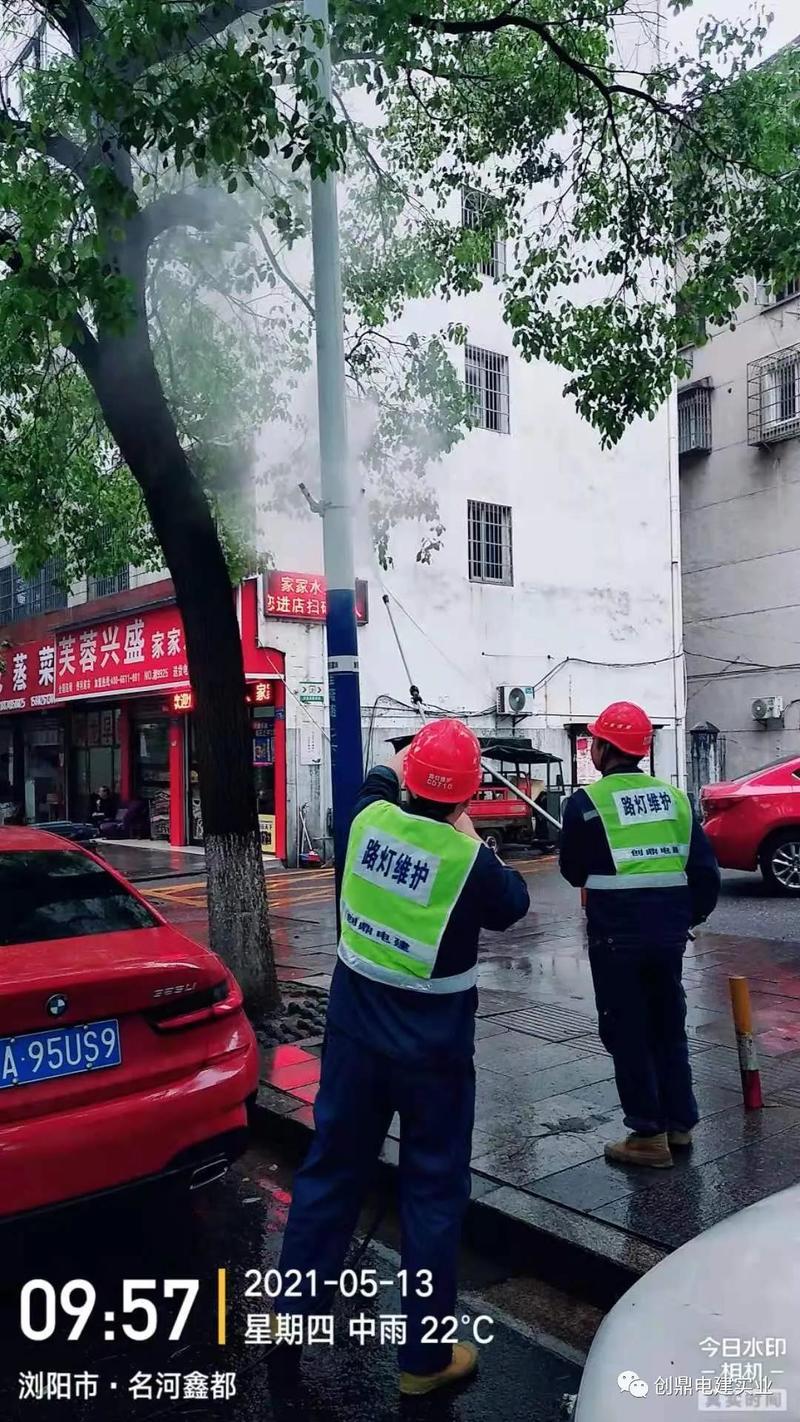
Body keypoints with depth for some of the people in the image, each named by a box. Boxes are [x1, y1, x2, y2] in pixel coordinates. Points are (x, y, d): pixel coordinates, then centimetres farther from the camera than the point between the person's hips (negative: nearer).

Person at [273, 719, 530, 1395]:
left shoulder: (370, 819, -9)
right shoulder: (470, 860, -20)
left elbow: (379, 783, 17)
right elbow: (512, 905, 2)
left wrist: (398, 766, 32)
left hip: (354, 1035, 5)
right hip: (433, 1053, -4)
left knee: (331, 1168, 19)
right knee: (433, 1193, 10)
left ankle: (291, 1309, 35)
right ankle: (425, 1357, 23)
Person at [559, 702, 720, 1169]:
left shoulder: (587, 801, -9)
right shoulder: (674, 797, 5)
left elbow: (573, 872, 1)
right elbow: (706, 869, 5)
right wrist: (689, 917, 18)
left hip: (616, 937, -5)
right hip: (668, 933, 5)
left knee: (626, 1034, 6)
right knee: (669, 1028, 18)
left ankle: (649, 1136, 11)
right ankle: (679, 1124, 28)